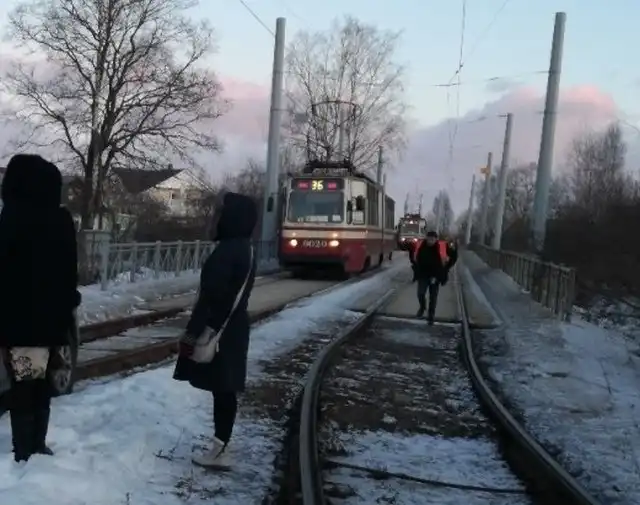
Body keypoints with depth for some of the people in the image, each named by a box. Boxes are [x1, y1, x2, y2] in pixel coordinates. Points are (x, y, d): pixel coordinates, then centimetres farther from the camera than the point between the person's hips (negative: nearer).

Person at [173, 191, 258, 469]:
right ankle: (219, 448, 20)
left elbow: (212, 296, -21)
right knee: (224, 390, 12)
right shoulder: (242, 249, 12)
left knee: (222, 391, -3)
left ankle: (219, 451, 5)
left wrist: (192, 333, -17)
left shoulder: (228, 251, -19)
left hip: (218, 332, -9)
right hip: (230, 329, 9)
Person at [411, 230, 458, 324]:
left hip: (436, 276, -1)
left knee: (433, 297, 7)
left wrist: (446, 267, -2)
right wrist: (415, 265, 7)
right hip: (423, 275, 1)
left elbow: (454, 255, 1)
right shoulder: (420, 246, -7)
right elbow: (413, 256, 15)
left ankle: (431, 315, 22)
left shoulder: (442, 247, -13)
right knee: (420, 293, -12)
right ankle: (422, 307, 19)